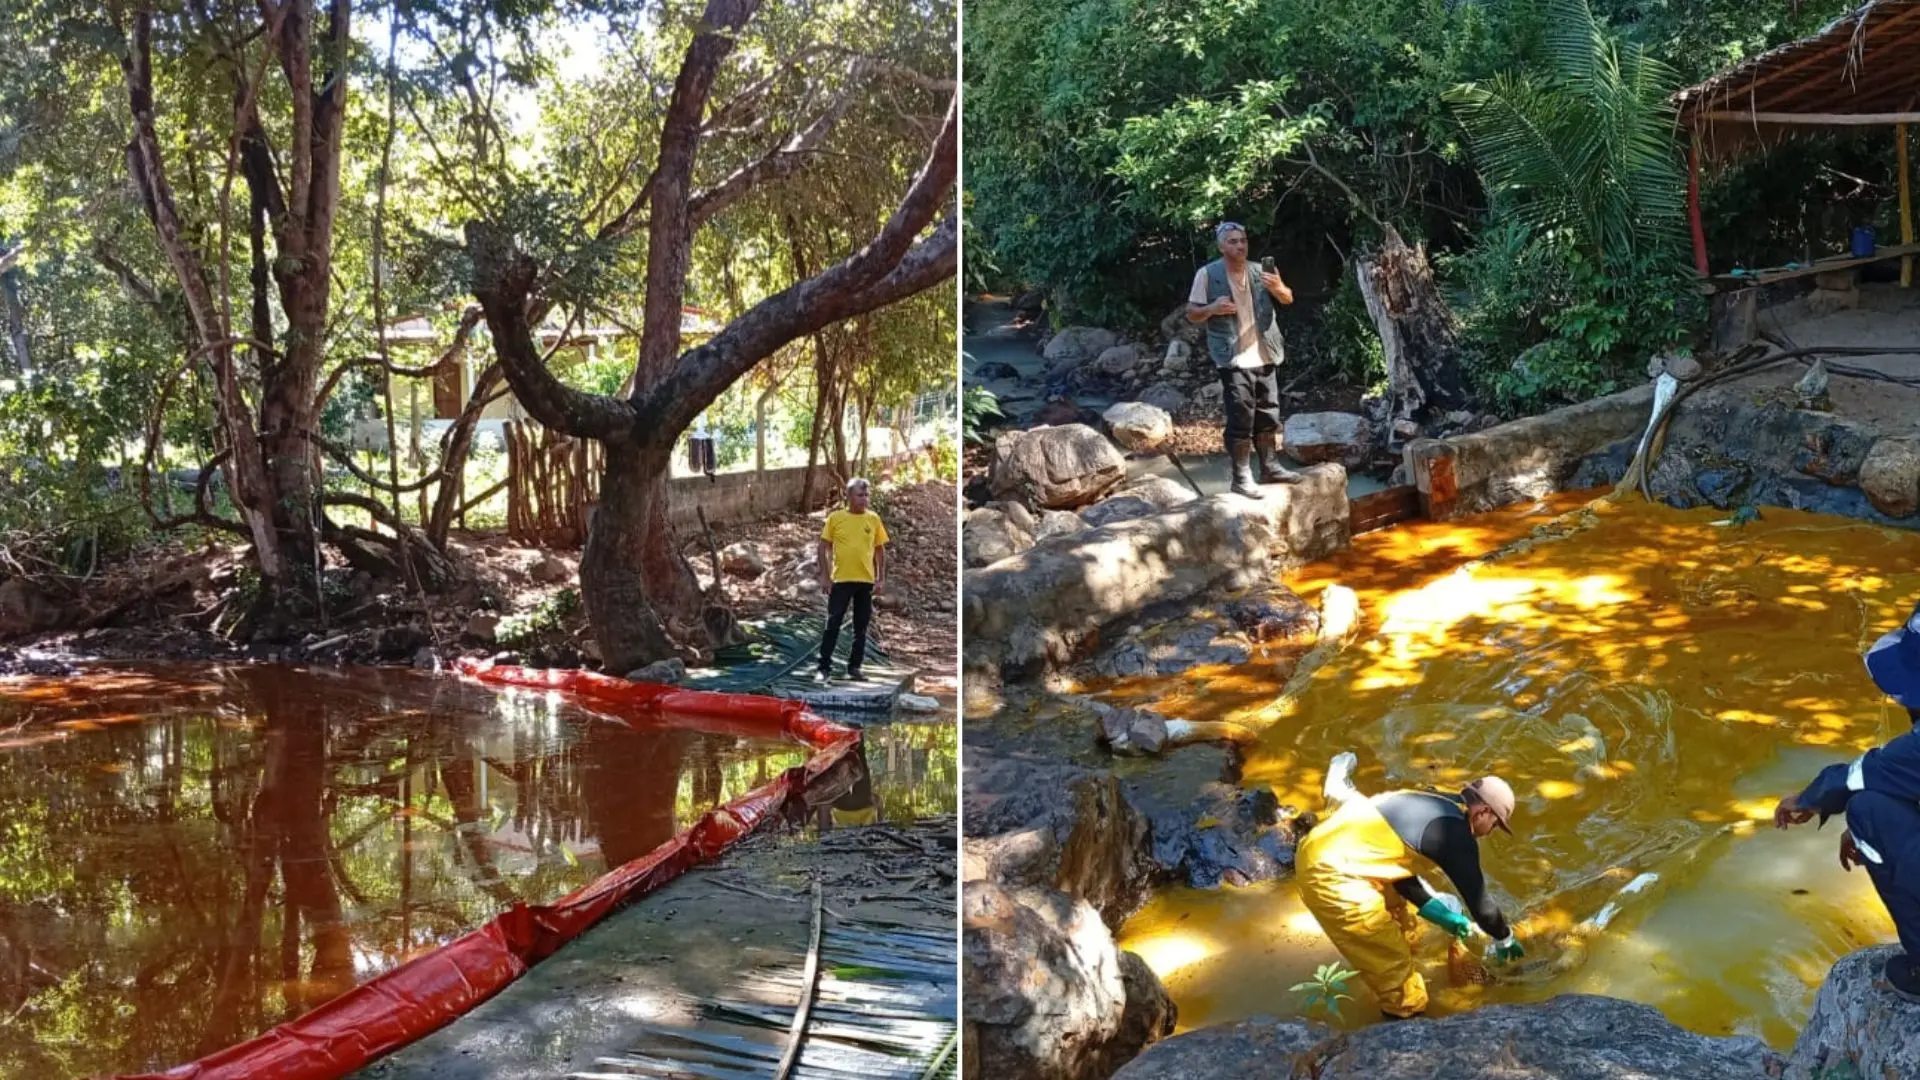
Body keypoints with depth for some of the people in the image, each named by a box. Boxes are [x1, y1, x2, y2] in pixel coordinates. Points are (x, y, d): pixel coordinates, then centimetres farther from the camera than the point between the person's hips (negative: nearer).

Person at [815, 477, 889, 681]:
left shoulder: (874, 519, 4)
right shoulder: (835, 517, -2)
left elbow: (880, 550, 9)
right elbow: (824, 547, 1)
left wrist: (881, 578, 3)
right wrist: (825, 576, -5)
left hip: (866, 581, 2)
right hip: (840, 580, -2)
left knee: (861, 627, 8)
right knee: (833, 625, 0)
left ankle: (854, 667, 18)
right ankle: (825, 667, 6)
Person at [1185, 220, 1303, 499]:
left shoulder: (1259, 271, 6)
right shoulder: (1208, 274, -7)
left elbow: (1288, 299, 3)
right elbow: (1191, 314, -3)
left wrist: (1278, 287, -19)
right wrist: (1212, 309, -24)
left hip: (1264, 358, 5)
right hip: (1234, 360, -5)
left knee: (1269, 416, 13)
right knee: (1241, 420, -7)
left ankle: (1271, 467, 26)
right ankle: (1241, 477, 0)